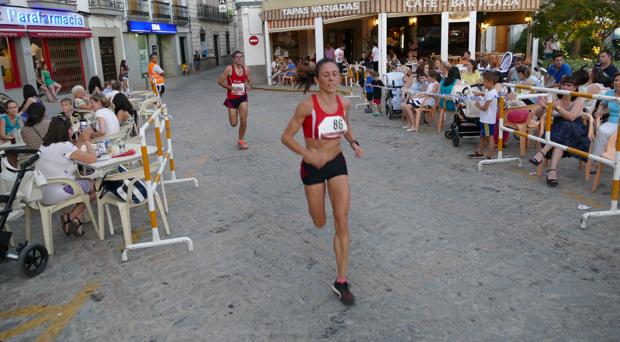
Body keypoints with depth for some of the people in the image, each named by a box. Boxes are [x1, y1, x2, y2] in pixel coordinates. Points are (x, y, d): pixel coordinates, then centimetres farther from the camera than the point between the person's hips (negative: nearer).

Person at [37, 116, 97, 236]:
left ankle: (76, 220, 18)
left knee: (84, 183, 24)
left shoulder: (44, 145, 8)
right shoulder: (65, 146, -19)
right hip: (57, 194, -9)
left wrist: (81, 141, 8)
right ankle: (70, 217, 11)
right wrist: (87, 141, -2)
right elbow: (92, 158, -16)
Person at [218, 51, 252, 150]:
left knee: (243, 120, -10)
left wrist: (249, 86, -8)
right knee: (233, 124, 2)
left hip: (243, 97, 2)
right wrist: (231, 88, -23)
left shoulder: (246, 69, 0)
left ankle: (241, 140, 10)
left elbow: (250, 81, 15)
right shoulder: (229, 69, -13)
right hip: (232, 98, -2)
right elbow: (220, 81, -12)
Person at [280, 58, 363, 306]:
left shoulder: (343, 103, -6)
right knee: (320, 223, 14)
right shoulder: (307, 105, -20)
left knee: (342, 223, -4)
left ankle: (341, 281, 6)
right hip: (313, 166, -3)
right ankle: (315, 202, 55)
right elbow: (286, 137, -15)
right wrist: (306, 154, -30)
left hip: (337, 164, 3)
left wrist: (354, 143, -2)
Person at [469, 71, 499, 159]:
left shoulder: (490, 94, -23)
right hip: (485, 119, 10)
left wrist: (478, 105, -6)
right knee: (482, 136, 20)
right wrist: (480, 94, 15)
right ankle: (479, 153, 34)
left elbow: (484, 107, -23)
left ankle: (490, 157, 2)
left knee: (489, 137, -4)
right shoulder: (492, 91, 7)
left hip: (488, 120, -10)